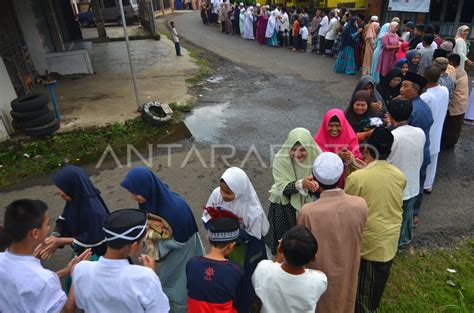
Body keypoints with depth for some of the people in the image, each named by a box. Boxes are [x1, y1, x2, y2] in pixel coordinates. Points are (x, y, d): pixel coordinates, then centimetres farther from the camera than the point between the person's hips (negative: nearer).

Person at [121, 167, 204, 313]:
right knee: (168, 285, 29)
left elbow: (180, 240, -25)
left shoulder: (175, 208, -39)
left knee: (179, 291, 15)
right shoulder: (154, 198, -16)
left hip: (182, 253, -7)